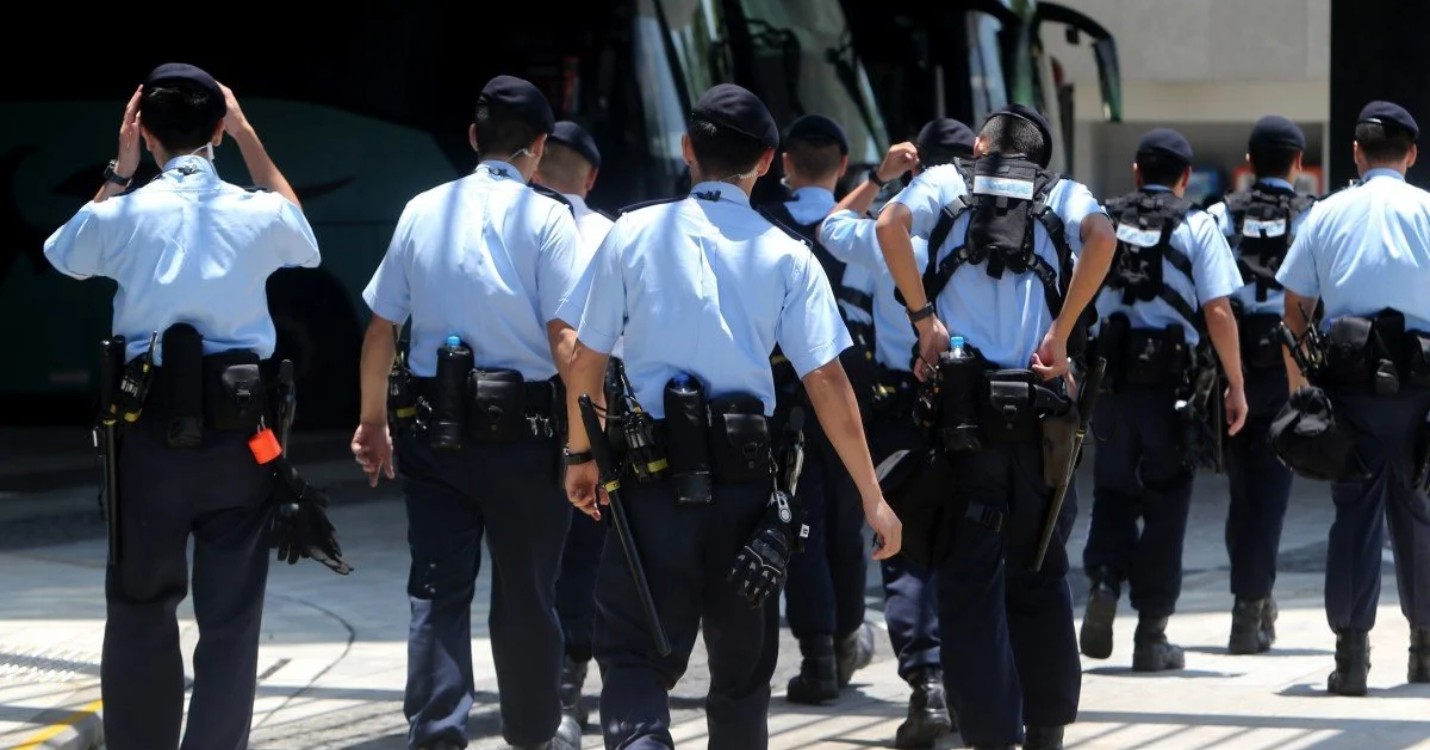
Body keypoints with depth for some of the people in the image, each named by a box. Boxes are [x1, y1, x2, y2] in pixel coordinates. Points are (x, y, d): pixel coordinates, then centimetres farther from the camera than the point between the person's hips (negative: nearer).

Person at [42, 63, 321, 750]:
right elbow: (303, 240, 26)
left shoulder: (123, 214, -4)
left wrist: (119, 170, 21)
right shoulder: (259, 215, -1)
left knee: (140, 605, 11)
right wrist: (251, 141, 25)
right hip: (239, 428, 0)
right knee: (230, 614, 3)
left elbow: (65, 254, 20)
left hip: (151, 427, 0)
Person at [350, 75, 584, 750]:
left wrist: (372, 421, 17)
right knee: (525, 593, 11)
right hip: (522, 428, -3)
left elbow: (380, 328, 7)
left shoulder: (422, 212, 5)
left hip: (434, 428, 3)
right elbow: (565, 338, -14)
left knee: (437, 590, 4)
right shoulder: (546, 219, -7)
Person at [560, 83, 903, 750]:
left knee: (634, 650, 1)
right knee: (742, 658, 16)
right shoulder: (785, 256, -1)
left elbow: (586, 358, 3)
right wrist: (872, 497, 1)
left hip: (650, 470, -1)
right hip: (744, 471, 1)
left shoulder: (634, 233, -1)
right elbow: (827, 381, -4)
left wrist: (582, 456, 18)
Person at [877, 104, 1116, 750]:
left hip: (961, 408, -1)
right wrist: (1061, 332, -7)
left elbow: (889, 225, -10)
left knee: (969, 581, 0)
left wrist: (924, 317, -5)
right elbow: (1100, 237, -11)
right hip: (1038, 410, 2)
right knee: (1040, 577, 15)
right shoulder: (1062, 195, 12)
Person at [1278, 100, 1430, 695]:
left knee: (1354, 512, 1)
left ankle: (1351, 655, -5)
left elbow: (1294, 306, 6)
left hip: (1349, 382, 1)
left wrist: (1299, 384, 13)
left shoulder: (1327, 213, 6)